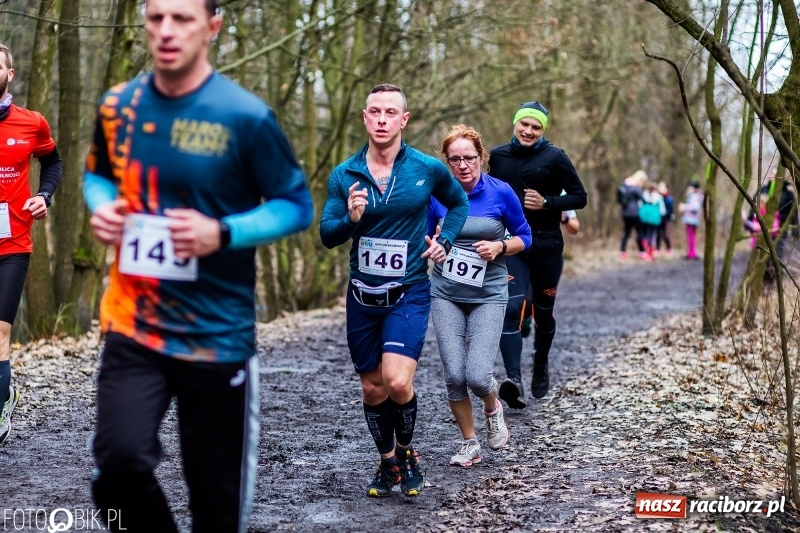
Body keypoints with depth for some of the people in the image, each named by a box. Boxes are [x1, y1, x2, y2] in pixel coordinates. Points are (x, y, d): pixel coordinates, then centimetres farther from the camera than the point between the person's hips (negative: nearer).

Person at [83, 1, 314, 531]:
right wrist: (102, 208, -3)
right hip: (133, 328, 2)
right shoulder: (118, 106, 2)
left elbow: (297, 205, -4)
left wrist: (222, 233, -20)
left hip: (218, 335, -2)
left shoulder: (245, 116, -11)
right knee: (119, 459, -18)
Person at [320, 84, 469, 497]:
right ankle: (387, 463, 33)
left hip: (409, 293, -2)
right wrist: (350, 219, -22)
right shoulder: (344, 175, -2)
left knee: (398, 382, -18)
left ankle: (406, 451, 11)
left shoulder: (428, 169, -5)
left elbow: (459, 203, 15)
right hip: (362, 295, 3)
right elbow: (326, 235, -2)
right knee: (372, 389, 11)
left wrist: (444, 241, 0)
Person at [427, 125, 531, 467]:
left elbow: (524, 237, 4)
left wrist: (499, 247, -15)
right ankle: (469, 444, 16)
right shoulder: (437, 194, -2)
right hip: (446, 294, 2)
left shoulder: (500, 192, -7)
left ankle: (493, 409, 23)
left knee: (477, 376, -14)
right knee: (454, 376, -6)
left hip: (488, 295, -2)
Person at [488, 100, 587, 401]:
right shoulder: (498, 156, 6)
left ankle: (541, 366, 32)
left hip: (546, 245, -2)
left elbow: (580, 197, -1)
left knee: (543, 310, 9)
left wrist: (546, 203, -16)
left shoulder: (555, 158, -4)